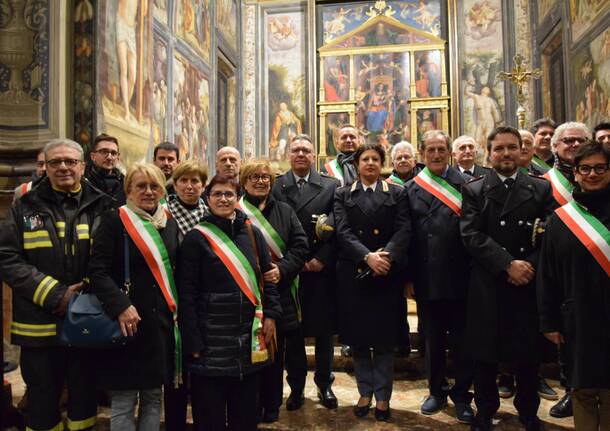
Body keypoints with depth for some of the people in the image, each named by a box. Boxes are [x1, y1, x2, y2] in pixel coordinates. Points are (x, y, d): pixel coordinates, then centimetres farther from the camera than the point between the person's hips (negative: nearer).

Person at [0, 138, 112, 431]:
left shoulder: (101, 206, 3)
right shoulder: (26, 207, 2)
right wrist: (55, 296, -14)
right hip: (40, 325, 0)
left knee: (84, 396, 15)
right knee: (43, 401, 12)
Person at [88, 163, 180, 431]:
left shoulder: (170, 224, 11)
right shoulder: (114, 220, -5)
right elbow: (97, 270, -13)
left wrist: (176, 309, 8)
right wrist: (120, 306, -23)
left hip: (162, 323, 5)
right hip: (128, 321, -5)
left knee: (153, 397, 13)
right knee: (123, 402, 2)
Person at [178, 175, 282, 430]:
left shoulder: (252, 234, 7)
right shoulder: (196, 238, -5)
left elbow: (267, 276, 13)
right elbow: (187, 293, -7)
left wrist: (271, 314, 1)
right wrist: (193, 342, -11)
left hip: (250, 336, 4)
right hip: (211, 338, -3)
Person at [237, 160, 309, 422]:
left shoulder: (285, 211, 11)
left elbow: (301, 245, 4)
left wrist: (282, 269, -11)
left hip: (284, 289, 2)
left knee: (293, 342, 6)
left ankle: (296, 389, 31)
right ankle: (269, 403, 19)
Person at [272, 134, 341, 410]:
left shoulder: (331, 186, 3)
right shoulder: (275, 186, 3)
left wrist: (321, 260, -10)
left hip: (322, 270, 0)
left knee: (324, 330, 8)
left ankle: (324, 384, 25)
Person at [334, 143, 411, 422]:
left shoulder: (397, 194, 7)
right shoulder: (343, 195, 8)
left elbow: (403, 230, -4)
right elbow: (343, 232, -5)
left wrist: (386, 256, -21)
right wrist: (368, 257, -19)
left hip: (387, 274, -1)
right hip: (353, 275, 1)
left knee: (385, 339, 4)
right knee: (358, 338, 8)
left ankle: (383, 397, 17)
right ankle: (365, 393, 23)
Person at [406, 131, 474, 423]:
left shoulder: (467, 185, -2)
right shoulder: (411, 189, 5)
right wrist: (408, 276, -1)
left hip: (459, 277, -2)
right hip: (427, 279, 2)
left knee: (462, 340, 10)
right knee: (432, 341, 15)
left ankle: (462, 396, 25)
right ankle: (436, 391, 31)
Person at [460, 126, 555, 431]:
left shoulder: (541, 188, 8)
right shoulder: (473, 190, 4)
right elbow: (472, 236, -8)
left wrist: (530, 265, -15)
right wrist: (508, 264, -16)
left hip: (528, 285, 1)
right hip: (487, 287, -1)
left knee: (528, 354, 11)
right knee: (484, 354, 9)